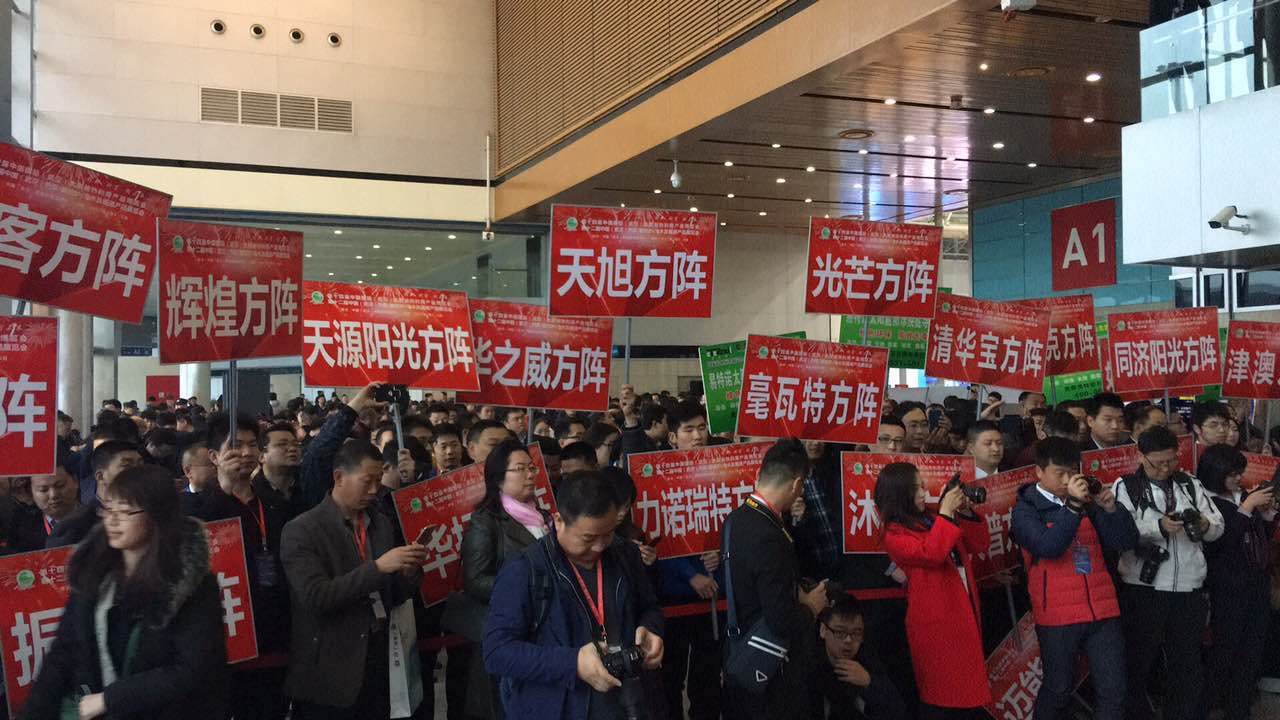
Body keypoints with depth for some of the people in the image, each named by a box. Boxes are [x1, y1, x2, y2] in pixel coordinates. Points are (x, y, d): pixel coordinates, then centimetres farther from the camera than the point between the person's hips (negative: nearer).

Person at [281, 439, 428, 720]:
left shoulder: (381, 524, 10)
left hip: (378, 662, 5)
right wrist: (377, 567, -24)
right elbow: (315, 597, -20)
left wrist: (409, 572, -8)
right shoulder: (301, 530, -9)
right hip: (328, 673, -5)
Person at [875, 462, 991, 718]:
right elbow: (931, 554, -27)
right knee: (942, 690, 0)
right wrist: (945, 513, -21)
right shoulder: (895, 535, -10)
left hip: (964, 611, 7)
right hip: (935, 621, -7)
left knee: (967, 683, 13)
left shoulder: (931, 520, 11)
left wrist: (966, 513, 3)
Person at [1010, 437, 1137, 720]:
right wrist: (1073, 505, -25)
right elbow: (1047, 547, -20)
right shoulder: (1025, 509, -3)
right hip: (1058, 614, -4)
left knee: (1113, 688, 3)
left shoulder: (1087, 501, 9)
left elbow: (1127, 542, 5)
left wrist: (1111, 509, -12)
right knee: (1058, 688, 8)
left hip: (1102, 609, 4)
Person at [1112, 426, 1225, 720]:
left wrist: (1205, 525, -13)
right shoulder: (1125, 487, -1)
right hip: (1143, 589, -3)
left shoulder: (1191, 485, 12)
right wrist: (1159, 526, -27)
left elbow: (1219, 527, 9)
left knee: (1189, 664, 12)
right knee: (1138, 662, 7)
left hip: (1190, 588, 4)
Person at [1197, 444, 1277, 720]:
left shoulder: (1244, 496, 8)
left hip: (1258, 584, 7)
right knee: (1224, 650, -3)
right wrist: (1247, 507, -18)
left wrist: (1268, 513, -1)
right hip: (1228, 589, -7)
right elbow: (1221, 540, -22)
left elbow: (1265, 536, 18)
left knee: (1252, 652, 10)